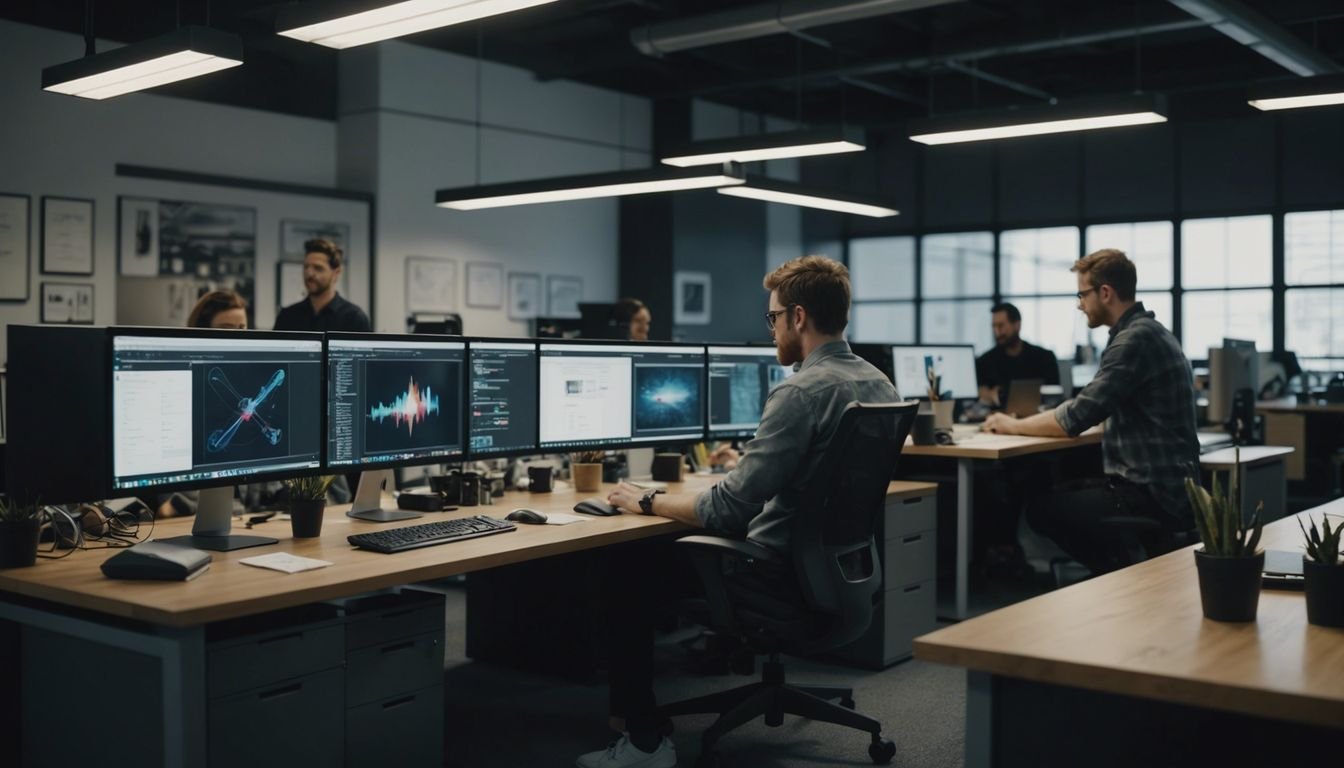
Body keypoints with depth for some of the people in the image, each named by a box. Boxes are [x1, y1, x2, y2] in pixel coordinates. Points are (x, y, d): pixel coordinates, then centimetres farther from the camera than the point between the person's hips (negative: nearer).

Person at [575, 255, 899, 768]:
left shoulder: (801, 392, -24)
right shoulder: (879, 385, 4)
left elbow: (727, 511, -25)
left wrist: (647, 503, -10)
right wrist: (748, 466, 25)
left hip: (785, 577, -9)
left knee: (628, 563, 6)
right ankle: (643, 705, 31)